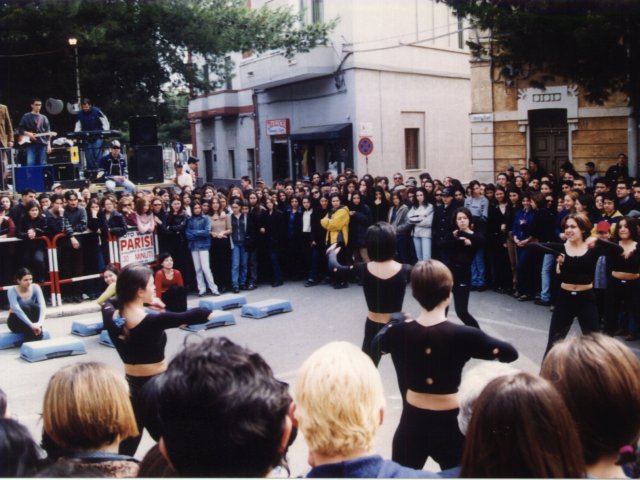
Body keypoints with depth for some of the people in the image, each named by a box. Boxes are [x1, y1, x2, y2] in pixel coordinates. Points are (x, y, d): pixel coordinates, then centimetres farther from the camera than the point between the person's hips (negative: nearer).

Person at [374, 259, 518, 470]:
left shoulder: (399, 332, -9)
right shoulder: (464, 336, -19)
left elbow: (377, 343, 13)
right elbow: (510, 353, -9)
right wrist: (480, 343, 7)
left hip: (411, 424, 3)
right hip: (449, 427, -3)